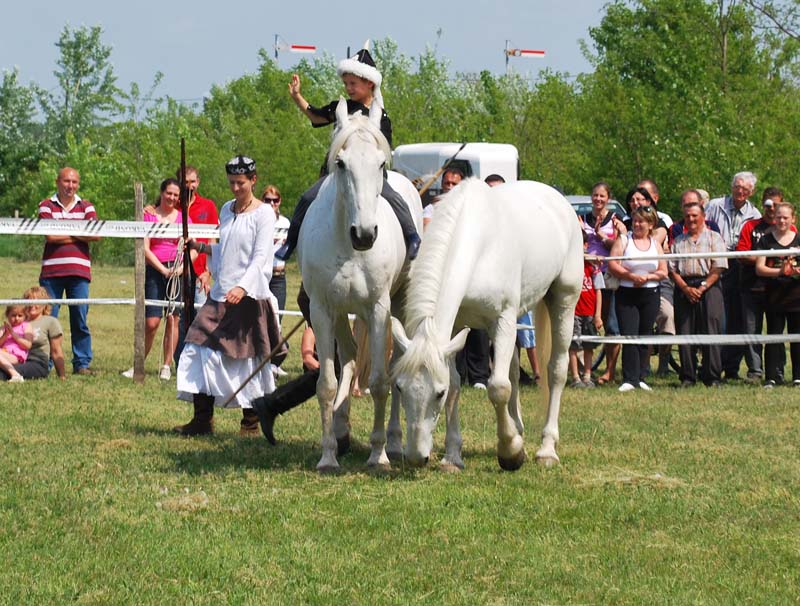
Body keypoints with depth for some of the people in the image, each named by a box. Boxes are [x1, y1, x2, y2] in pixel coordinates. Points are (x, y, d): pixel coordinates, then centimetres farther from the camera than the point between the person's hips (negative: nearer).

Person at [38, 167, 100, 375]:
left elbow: (96, 234, -4)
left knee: (80, 319, 1)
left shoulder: (86, 207, 11)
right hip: (51, 270, -1)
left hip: (79, 271, 1)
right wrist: (80, 235, -1)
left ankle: (82, 364, 7)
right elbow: (51, 235, -8)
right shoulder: (47, 206, 6)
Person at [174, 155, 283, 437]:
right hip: (220, 293, 7)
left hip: (249, 295, -7)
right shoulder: (226, 210, 15)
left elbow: (260, 257, -14)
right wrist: (198, 247, 9)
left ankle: (251, 423, 10)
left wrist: (242, 287, -27)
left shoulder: (263, 213, -6)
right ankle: (202, 419, 4)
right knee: (201, 348, -1)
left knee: (248, 357, -2)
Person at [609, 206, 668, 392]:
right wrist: (631, 276, -19)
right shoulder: (624, 240, 1)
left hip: (650, 295, 3)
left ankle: (641, 378, 13)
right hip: (626, 295, -3)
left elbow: (663, 272, 7)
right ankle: (630, 379, -11)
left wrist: (647, 277, -11)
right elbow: (613, 265, -9)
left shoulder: (655, 243, 10)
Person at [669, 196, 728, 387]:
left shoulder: (714, 238, 7)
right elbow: (672, 268, 8)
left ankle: (712, 377, -7)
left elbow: (718, 267, -2)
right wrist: (686, 288, -7)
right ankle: (687, 377, 3)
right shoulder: (678, 241, 17)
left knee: (710, 333, -8)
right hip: (683, 290, 3)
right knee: (685, 333, 0)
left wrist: (702, 288, -10)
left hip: (708, 287, -3)